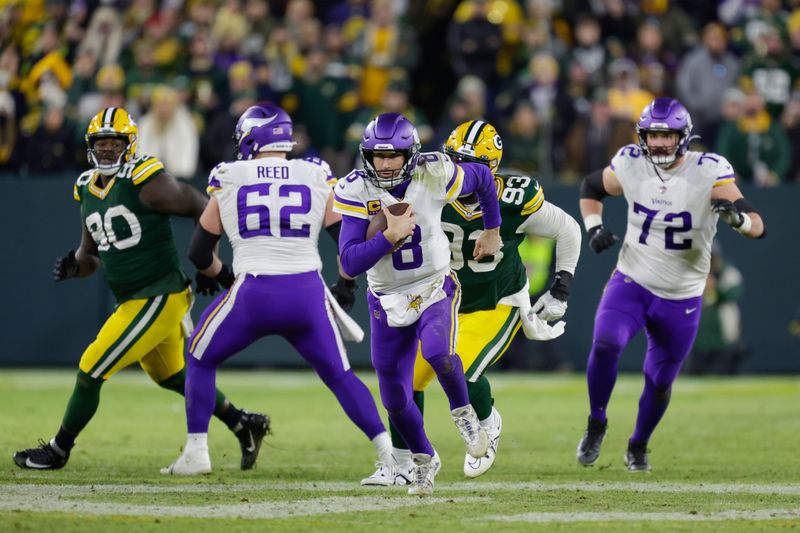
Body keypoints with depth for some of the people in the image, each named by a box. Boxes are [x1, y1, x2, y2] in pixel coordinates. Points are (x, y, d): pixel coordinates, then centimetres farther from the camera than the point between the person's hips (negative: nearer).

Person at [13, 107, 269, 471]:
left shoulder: (145, 182, -16)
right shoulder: (88, 189, 9)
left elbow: (204, 209, -11)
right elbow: (91, 254, 16)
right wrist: (74, 266, -6)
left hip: (158, 299, -9)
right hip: (132, 301, 9)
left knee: (91, 372, -5)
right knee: (171, 377, 22)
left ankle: (58, 450, 11)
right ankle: (244, 426, 35)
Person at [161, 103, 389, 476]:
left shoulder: (228, 181, 7)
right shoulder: (317, 179, 7)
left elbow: (199, 253, 13)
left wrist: (226, 278, 32)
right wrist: (346, 287, 22)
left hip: (253, 295, -1)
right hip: (307, 295, 1)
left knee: (200, 359, 20)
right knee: (339, 375, 16)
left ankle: (196, 452, 14)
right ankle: (386, 449, 5)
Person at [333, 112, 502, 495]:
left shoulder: (434, 175, -17)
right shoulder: (357, 191, -17)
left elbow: (483, 178, 6)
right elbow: (350, 264, -22)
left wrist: (492, 231, 15)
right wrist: (391, 235, -32)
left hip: (435, 289, -2)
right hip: (388, 302, 2)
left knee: (438, 352, -33)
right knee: (395, 399, 5)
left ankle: (462, 412, -3)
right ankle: (424, 460, 34)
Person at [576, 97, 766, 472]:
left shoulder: (708, 173, -16)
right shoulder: (630, 165, -7)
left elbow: (758, 227, -19)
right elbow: (591, 187, 14)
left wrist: (737, 217, -42)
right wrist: (593, 227, -4)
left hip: (680, 299, -1)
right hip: (631, 283, 1)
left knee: (659, 381, 9)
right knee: (606, 342, -26)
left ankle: (638, 447, 36)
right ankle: (596, 424, -5)